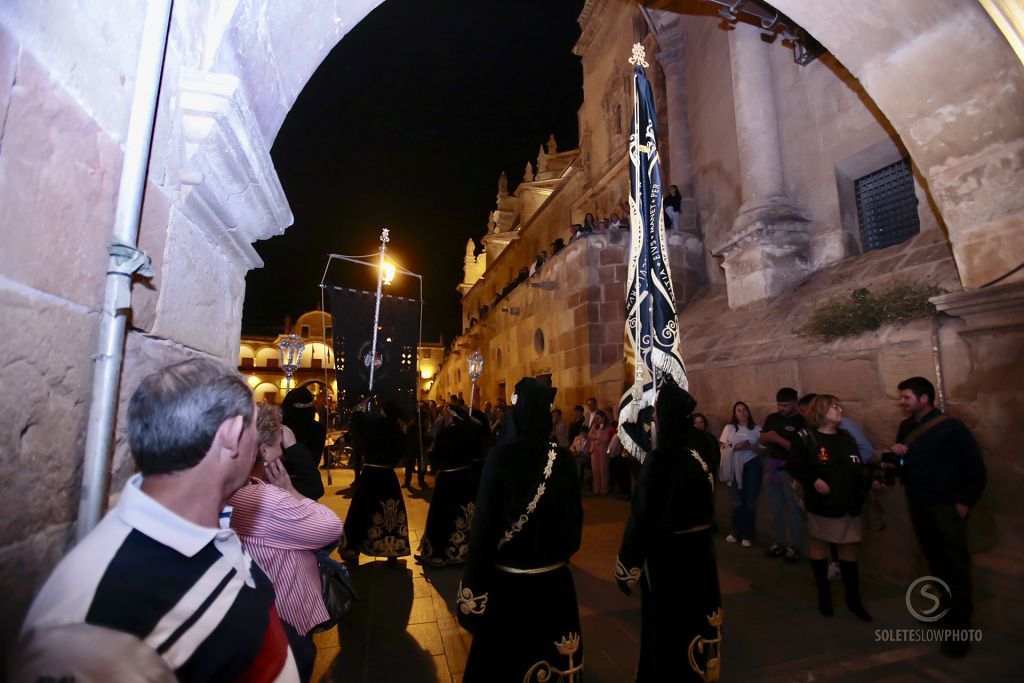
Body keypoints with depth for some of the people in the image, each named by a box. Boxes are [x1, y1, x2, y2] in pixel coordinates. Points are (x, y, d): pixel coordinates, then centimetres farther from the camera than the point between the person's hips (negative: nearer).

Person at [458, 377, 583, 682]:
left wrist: (474, 581, -8)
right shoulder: (563, 458, -9)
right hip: (553, 577, 3)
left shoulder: (500, 456, -19)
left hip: (507, 578, -3)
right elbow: (575, 515, 2)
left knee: (501, 654, 19)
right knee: (546, 647, 24)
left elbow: (485, 520, -18)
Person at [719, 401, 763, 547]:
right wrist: (736, 447, -16)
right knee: (737, 501, 5)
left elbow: (762, 449, 1)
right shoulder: (729, 428, 4)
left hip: (752, 466, 0)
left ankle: (748, 535, 13)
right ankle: (736, 532, 20)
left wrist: (749, 446, -16)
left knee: (750, 501, 3)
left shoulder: (756, 428, 4)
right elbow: (723, 448, 0)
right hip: (734, 467, 0)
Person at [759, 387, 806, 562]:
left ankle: (794, 547, 11)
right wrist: (768, 436, -9)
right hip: (773, 466, 6)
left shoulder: (801, 421, -10)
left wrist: (778, 439, -21)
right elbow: (762, 440, 12)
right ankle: (779, 542, 24)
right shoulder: (772, 418, 8)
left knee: (793, 509, 1)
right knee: (775, 508, 13)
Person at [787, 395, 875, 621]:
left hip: (849, 504, 5)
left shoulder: (846, 438, 9)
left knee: (850, 549, 10)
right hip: (820, 503, -5)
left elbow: (858, 467, 10)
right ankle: (823, 594, 25)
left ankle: (853, 598, 26)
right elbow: (794, 466, -12)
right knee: (818, 545, 9)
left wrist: (870, 480, -7)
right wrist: (813, 480, -24)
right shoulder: (806, 437, -9)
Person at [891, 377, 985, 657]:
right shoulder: (905, 427, 7)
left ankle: (960, 626, 6)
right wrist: (896, 454, -7)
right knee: (935, 560, 14)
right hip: (917, 505, 6)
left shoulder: (951, 427, -12)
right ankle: (947, 608, 28)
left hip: (946, 506, -6)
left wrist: (965, 502, -13)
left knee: (955, 565, -1)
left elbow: (975, 467, -11)